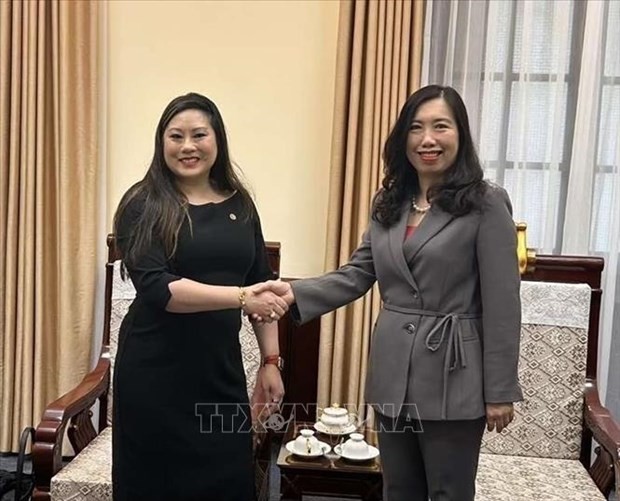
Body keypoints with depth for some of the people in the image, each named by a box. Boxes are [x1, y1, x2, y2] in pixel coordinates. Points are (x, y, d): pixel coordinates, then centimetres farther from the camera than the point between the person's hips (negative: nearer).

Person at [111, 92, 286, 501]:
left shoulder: (239, 204, 6)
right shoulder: (144, 205, -7)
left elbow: (262, 285, 11)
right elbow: (156, 287, -19)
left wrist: (270, 360, 8)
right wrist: (240, 297, -28)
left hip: (221, 369, 4)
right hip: (155, 372, -3)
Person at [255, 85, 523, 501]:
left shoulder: (486, 203, -9)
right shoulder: (390, 204, 8)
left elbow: (501, 304, -11)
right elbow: (357, 275, 4)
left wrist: (500, 391, -11)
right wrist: (296, 293, -12)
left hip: (452, 377, -5)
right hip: (393, 373, 6)